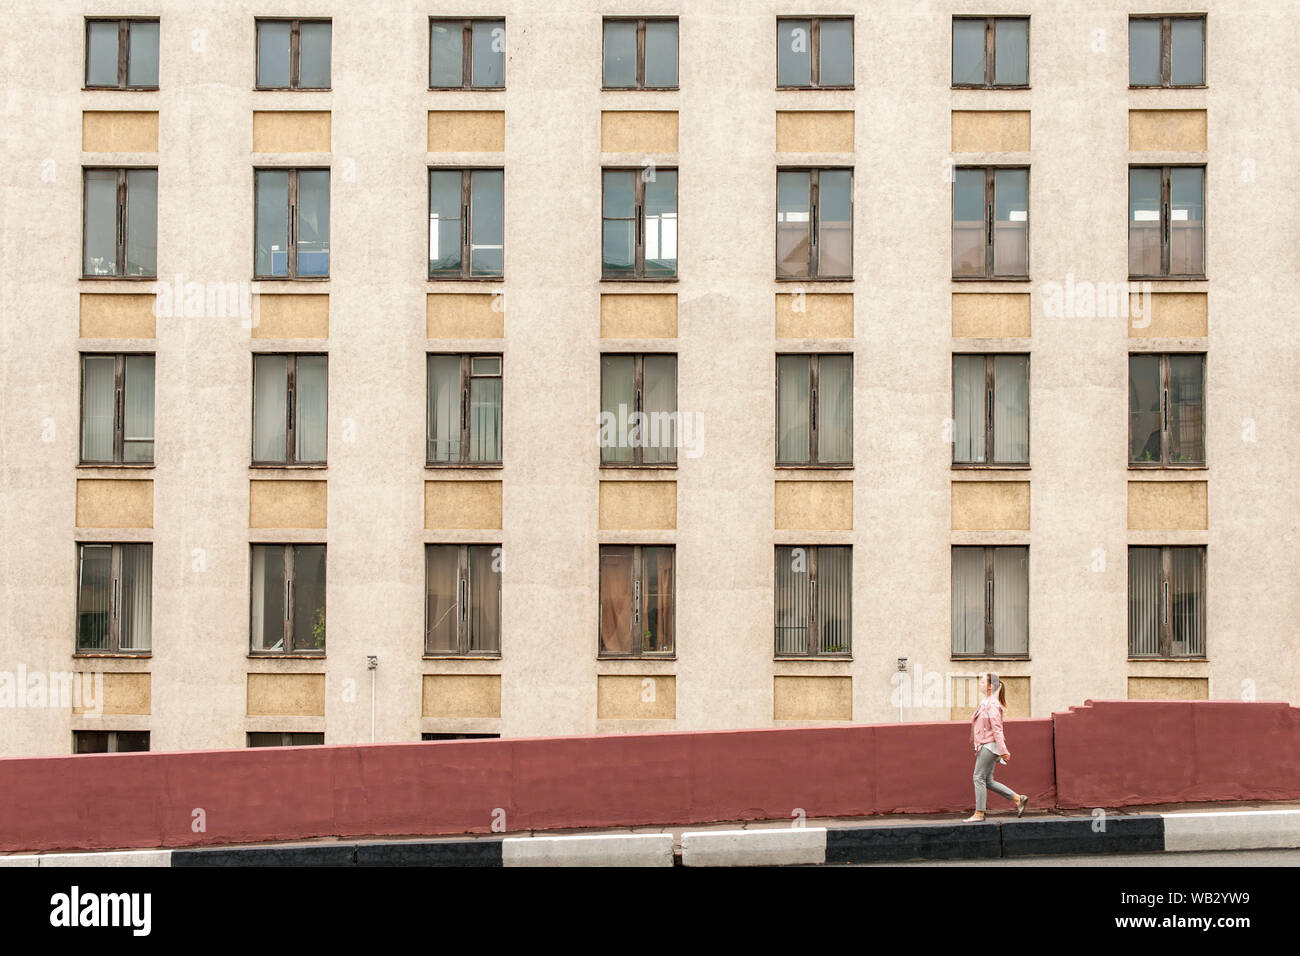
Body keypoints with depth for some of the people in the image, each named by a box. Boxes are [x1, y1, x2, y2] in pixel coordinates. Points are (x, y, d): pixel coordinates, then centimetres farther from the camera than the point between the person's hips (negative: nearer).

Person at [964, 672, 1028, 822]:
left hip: (989, 746, -10)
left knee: (979, 777, -6)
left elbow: (997, 729, -18)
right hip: (985, 746, 10)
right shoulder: (985, 703, 16)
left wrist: (1003, 751, -20)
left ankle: (979, 814, -2)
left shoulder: (992, 705, -14)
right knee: (988, 781, 10)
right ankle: (1018, 799, 13)